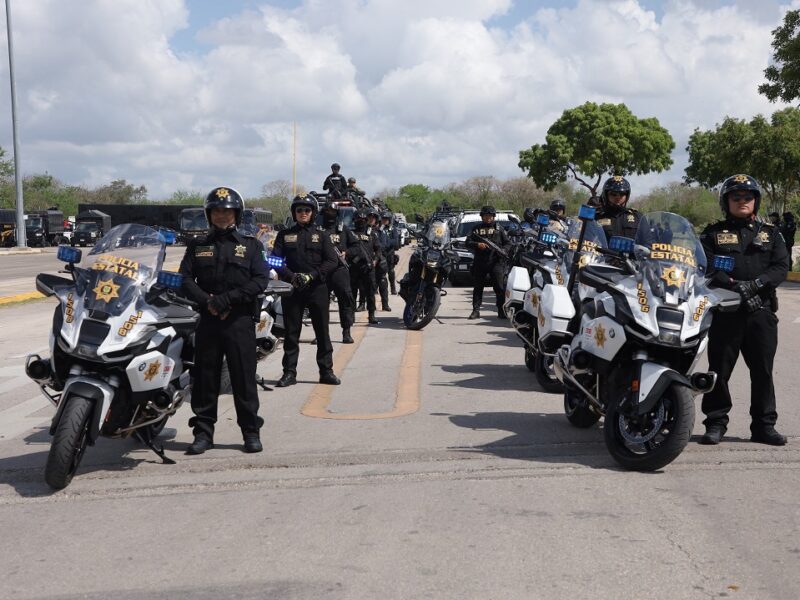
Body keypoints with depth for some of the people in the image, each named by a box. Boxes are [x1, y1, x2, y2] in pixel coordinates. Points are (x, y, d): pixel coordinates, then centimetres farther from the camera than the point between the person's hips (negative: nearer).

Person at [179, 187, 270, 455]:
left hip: (240, 320, -2)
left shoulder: (250, 245, 8)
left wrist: (228, 298, -13)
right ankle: (203, 432, 12)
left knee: (244, 377, 0)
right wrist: (206, 301, -12)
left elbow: (261, 279, -3)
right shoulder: (197, 245, 13)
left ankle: (251, 431, 9)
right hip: (207, 320, 2)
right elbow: (185, 278, 5)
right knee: (204, 378, 4)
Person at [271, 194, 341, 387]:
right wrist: (291, 277, -14)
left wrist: (311, 275, -13)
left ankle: (326, 371, 9)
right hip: (292, 289, 0)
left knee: (322, 331, 3)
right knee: (291, 332, 4)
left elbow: (332, 261, -1)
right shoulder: (285, 235, 9)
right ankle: (289, 372, 9)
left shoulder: (321, 235, 8)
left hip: (317, 288, 0)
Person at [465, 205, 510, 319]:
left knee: (499, 286, -8)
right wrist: (477, 245, -13)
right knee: (478, 286, 5)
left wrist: (503, 250, -10)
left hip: (495, 261, -1)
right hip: (480, 262, 2)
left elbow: (507, 243, 10)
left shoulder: (499, 229, 12)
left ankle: (501, 310, -5)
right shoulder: (477, 229, 13)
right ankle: (476, 310, 8)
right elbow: (468, 242, 5)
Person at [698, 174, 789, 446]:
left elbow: (781, 266, 2)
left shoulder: (770, 233, 14)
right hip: (725, 310, -2)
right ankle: (715, 423, 9)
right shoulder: (713, 234, 8)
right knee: (719, 369, 1)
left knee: (763, 370, 5)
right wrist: (734, 287, -20)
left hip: (761, 310, 2)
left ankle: (763, 425, 13)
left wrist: (755, 284, -15)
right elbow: (706, 268, -6)